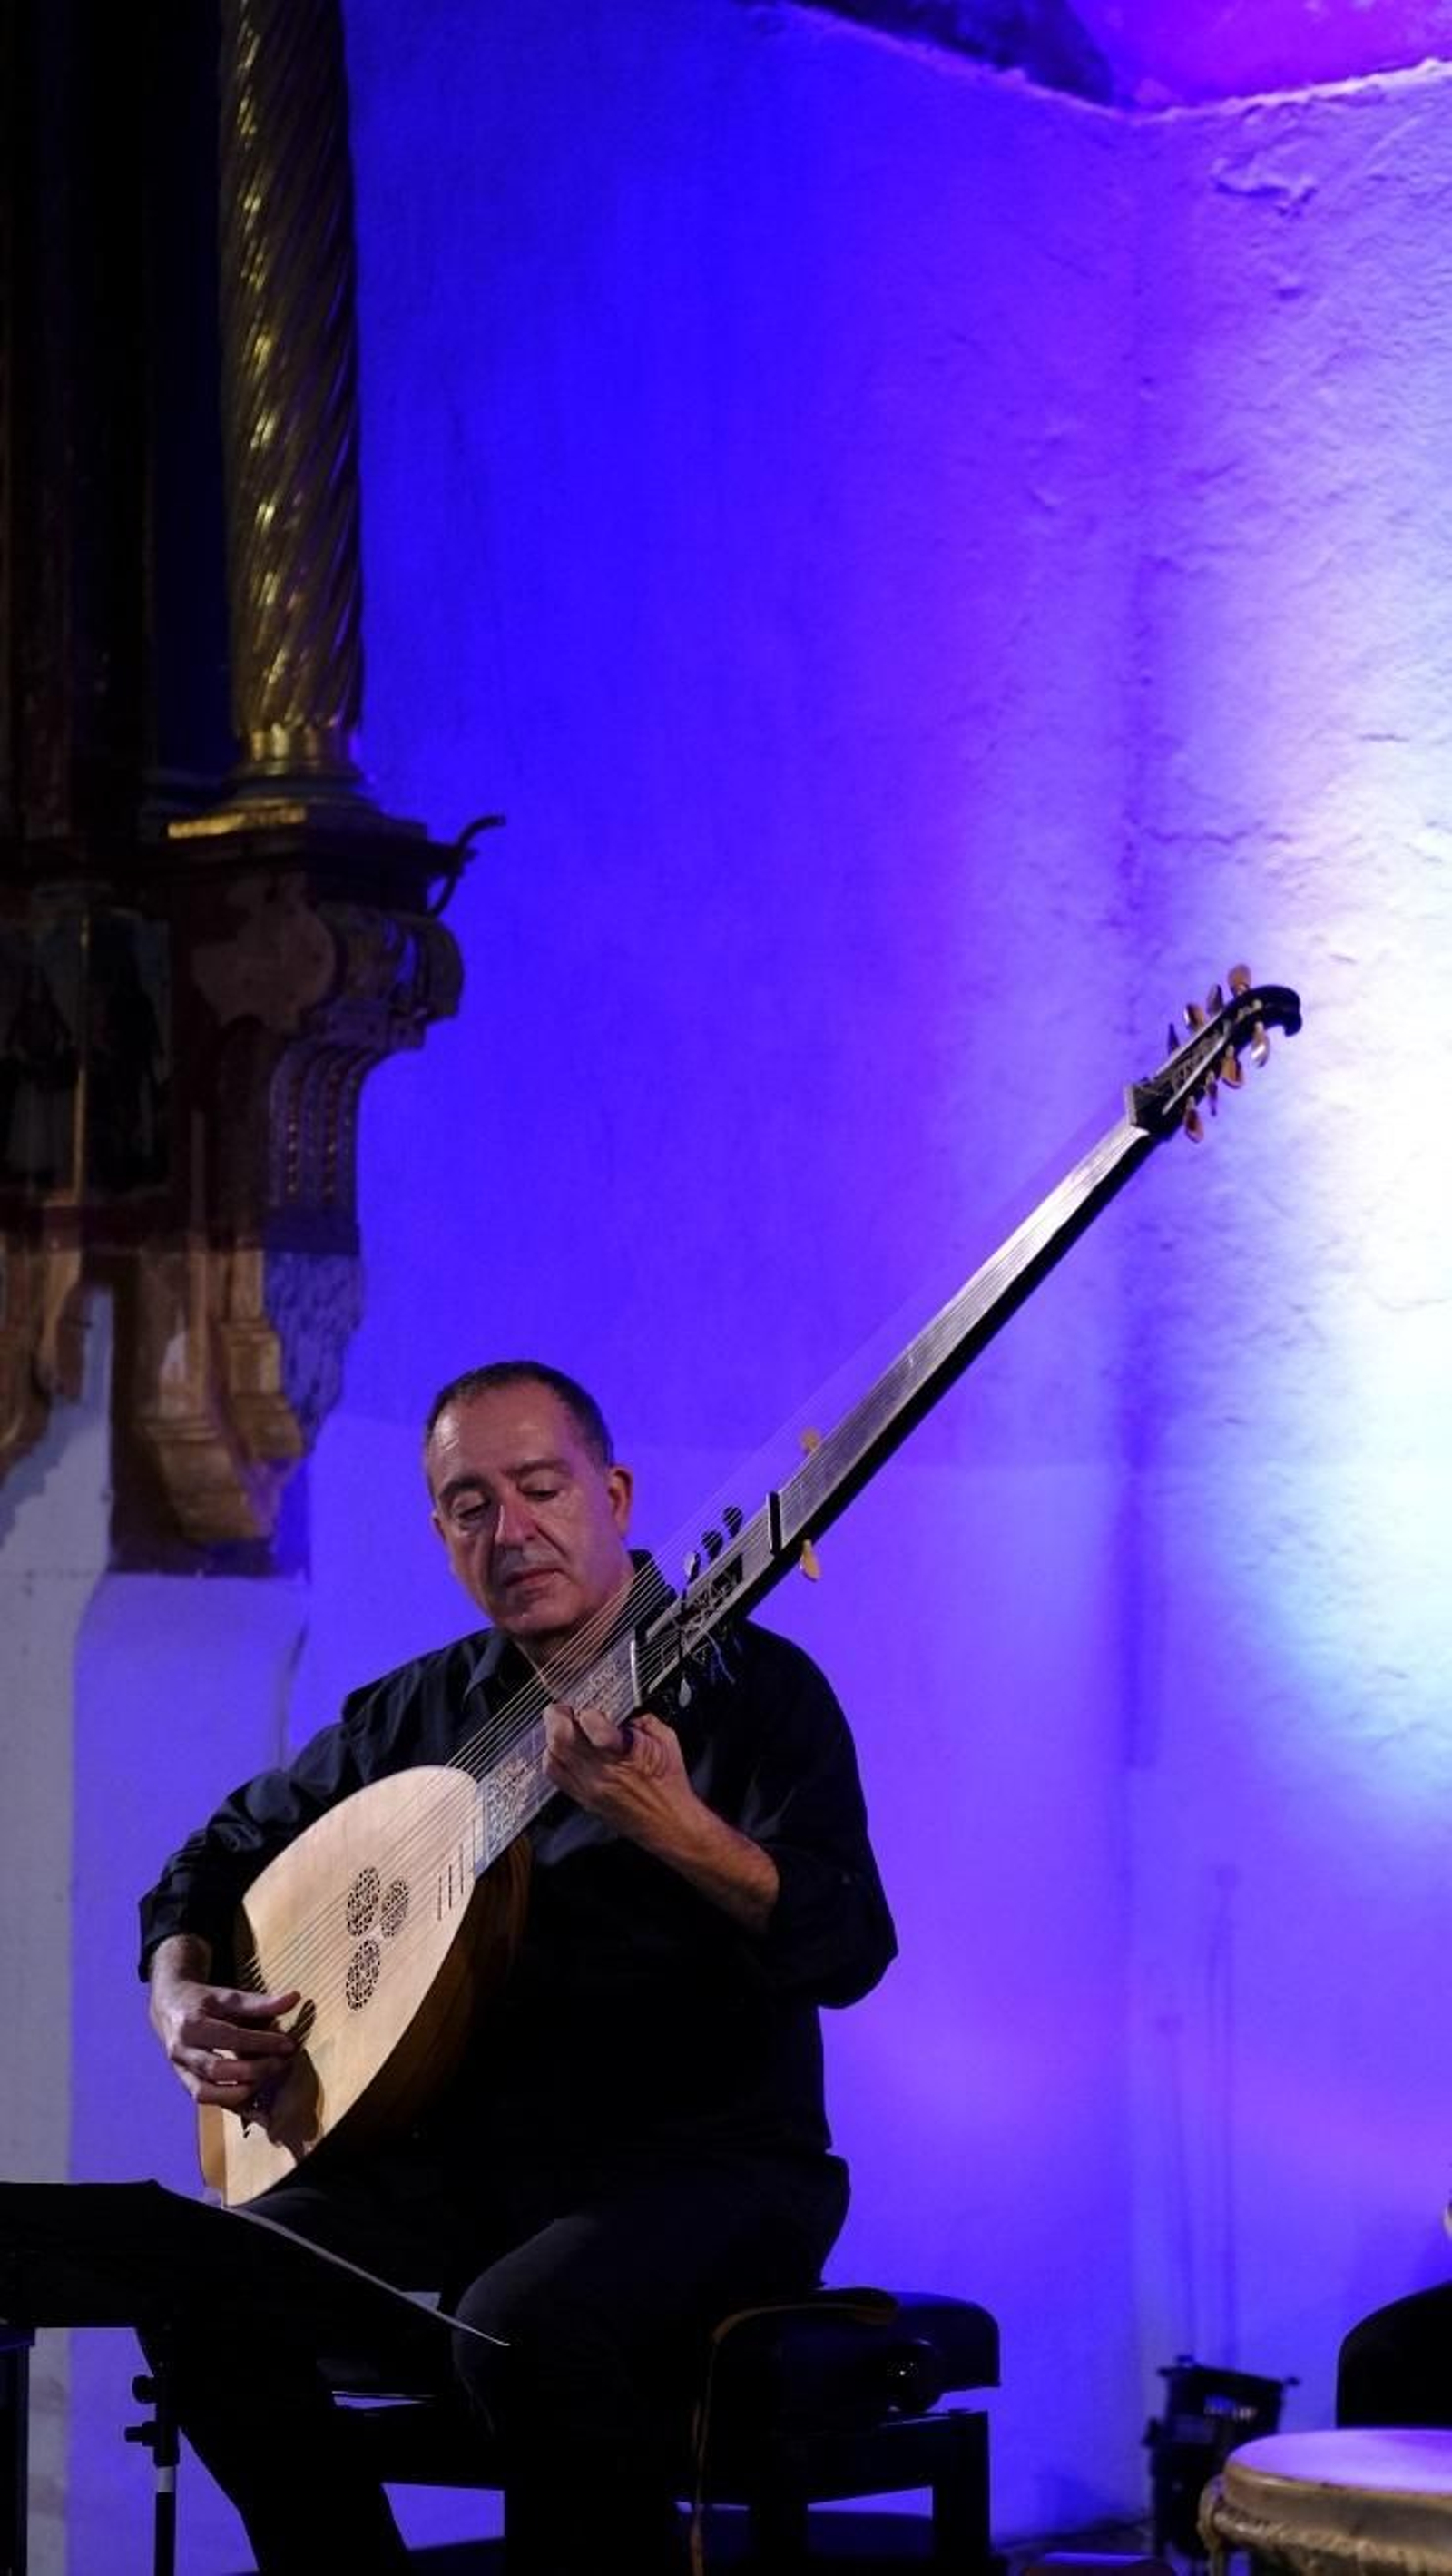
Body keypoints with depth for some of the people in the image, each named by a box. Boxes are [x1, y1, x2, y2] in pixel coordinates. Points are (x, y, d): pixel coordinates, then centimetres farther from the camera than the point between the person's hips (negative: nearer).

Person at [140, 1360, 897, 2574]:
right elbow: (225, 1855, 26)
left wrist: (672, 1826, -35)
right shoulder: (421, 1710, 12)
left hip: (698, 2161, -5)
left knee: (525, 2331, -36)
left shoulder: (749, 1685, -4)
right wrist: (183, 2000, 4)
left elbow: (847, 1951, -18)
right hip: (464, 2168, 6)